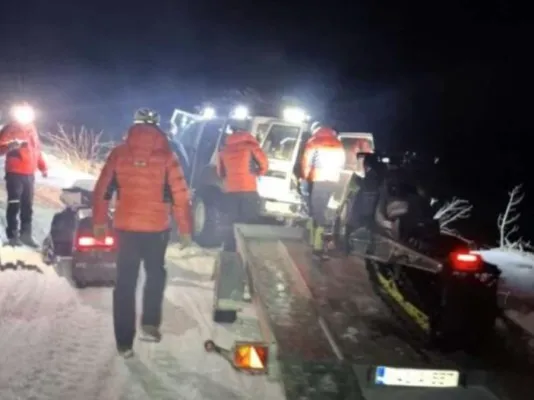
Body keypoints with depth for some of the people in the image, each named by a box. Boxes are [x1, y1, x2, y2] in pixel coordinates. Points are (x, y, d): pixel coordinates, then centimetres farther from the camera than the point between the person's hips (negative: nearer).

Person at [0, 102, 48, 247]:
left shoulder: (31, 128, 15)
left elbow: (37, 149, 22)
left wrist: (42, 167, 20)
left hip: (29, 174, 6)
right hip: (15, 174, -6)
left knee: (28, 206, 8)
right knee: (14, 205, -7)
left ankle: (26, 234, 14)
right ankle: (13, 235, -3)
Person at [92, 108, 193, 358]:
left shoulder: (119, 153, -1)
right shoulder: (166, 156, -6)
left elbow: (102, 190, 3)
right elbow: (180, 195, -7)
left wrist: (99, 220, 16)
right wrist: (185, 229, 1)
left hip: (125, 226, 2)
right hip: (157, 227, -1)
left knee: (125, 282, 9)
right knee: (155, 274, 22)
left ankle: (124, 341, 12)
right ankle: (150, 323, 12)